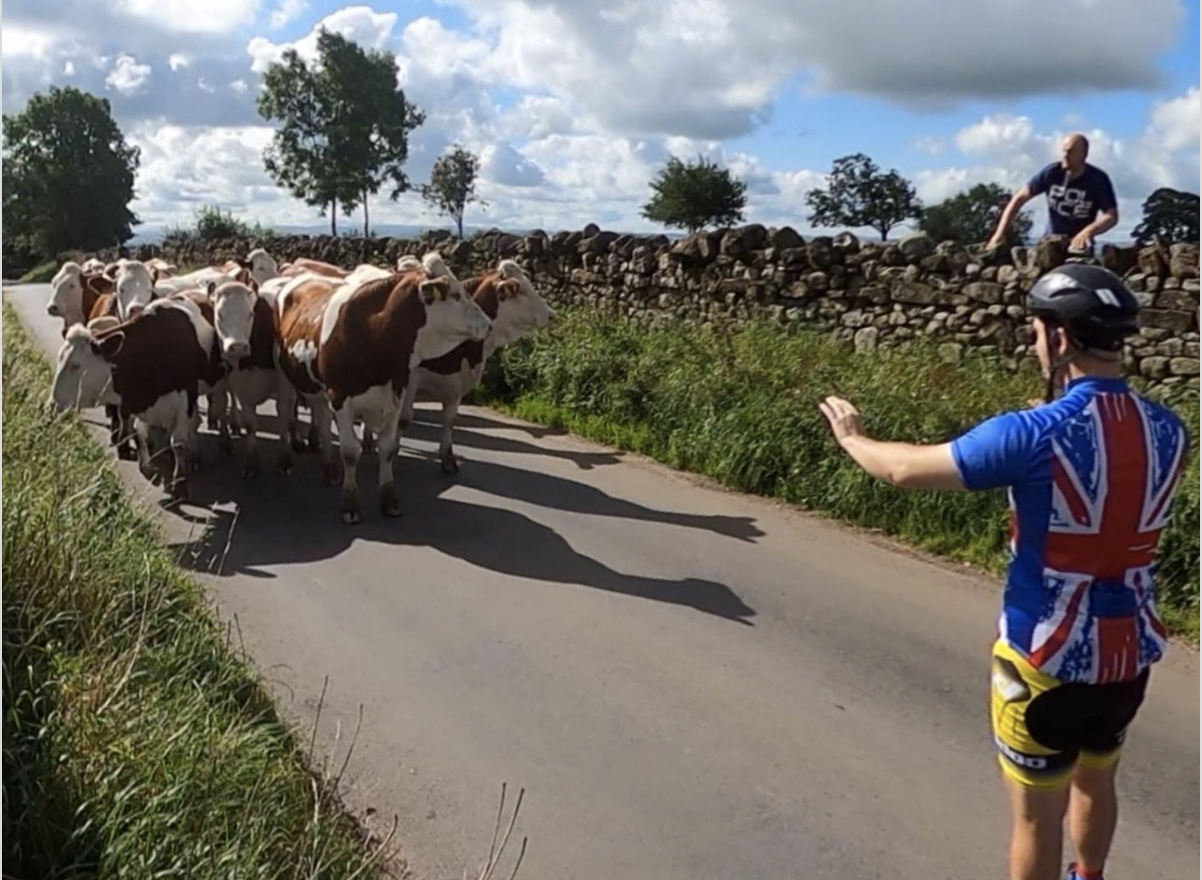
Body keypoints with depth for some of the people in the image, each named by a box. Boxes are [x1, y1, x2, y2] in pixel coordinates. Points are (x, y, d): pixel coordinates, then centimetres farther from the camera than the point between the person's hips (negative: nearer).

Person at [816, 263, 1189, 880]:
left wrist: (852, 438, 4)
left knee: (1037, 817, 11)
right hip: (1130, 655, 7)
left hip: (1048, 660, -6)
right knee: (1095, 781, 30)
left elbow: (907, 471, -14)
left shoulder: (1035, 434, -23)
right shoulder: (1168, 430, -5)